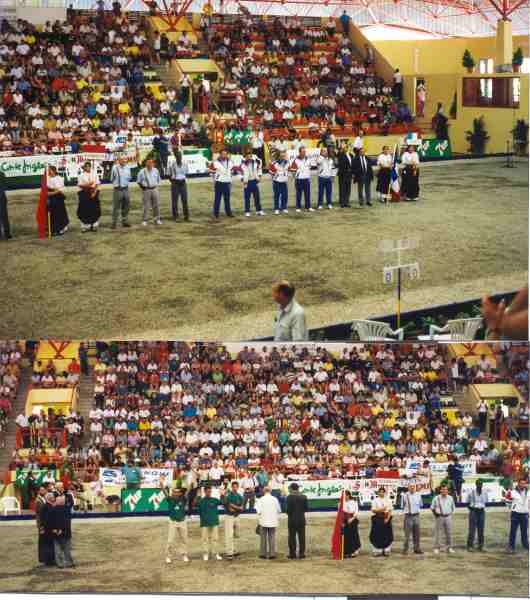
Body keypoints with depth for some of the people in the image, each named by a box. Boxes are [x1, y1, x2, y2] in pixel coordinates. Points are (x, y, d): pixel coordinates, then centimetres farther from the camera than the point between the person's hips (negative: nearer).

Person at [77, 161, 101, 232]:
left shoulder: (94, 174, 6)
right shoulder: (81, 175, 2)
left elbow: (96, 185, 1)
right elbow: (80, 185, -5)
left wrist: (94, 193, -11)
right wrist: (87, 185, -20)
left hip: (93, 194, 2)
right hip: (84, 194, -2)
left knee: (94, 210, 3)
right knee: (84, 210, -1)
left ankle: (94, 225, 12)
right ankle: (85, 226, 5)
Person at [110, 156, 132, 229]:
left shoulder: (127, 167, 8)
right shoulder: (115, 167, -7)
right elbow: (112, 179, 0)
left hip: (125, 189, 5)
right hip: (117, 189, -5)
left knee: (126, 206, 11)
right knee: (116, 207, -3)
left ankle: (124, 222, 22)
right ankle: (114, 223, 3)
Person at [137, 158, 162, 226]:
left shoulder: (156, 170, 6)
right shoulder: (142, 171, -5)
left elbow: (158, 179, 20)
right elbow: (138, 181, 5)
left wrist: (156, 185, 11)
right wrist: (143, 186, 2)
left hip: (154, 189, 3)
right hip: (146, 190, -3)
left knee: (156, 205, 4)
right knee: (146, 206, -2)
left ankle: (157, 219, 12)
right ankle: (145, 220, 3)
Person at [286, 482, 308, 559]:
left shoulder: (289, 497, -13)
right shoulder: (304, 497, -3)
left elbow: (288, 509, -14)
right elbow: (307, 509, 0)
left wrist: (289, 513, 7)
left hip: (292, 520, -3)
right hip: (301, 520, 3)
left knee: (292, 537, 5)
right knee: (301, 537, 9)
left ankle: (292, 553, 6)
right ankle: (301, 553, 9)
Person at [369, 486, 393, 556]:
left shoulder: (388, 500, 7)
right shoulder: (375, 500, 3)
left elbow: (390, 511, 4)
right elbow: (373, 510, -3)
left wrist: (388, 518, -8)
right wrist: (380, 510, -17)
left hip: (386, 519, 2)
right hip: (378, 519, -2)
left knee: (387, 535, 3)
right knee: (377, 535, -2)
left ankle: (386, 551, 11)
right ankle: (378, 551, 5)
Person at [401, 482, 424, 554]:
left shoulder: (418, 495, 6)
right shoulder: (405, 495, -7)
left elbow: (420, 504, 18)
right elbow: (402, 505, 4)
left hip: (416, 515, 4)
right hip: (408, 516, -4)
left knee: (417, 534, 9)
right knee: (407, 534, -4)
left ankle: (417, 548, 18)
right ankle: (405, 549, 3)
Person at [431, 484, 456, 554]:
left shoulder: (450, 498, 7)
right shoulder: (437, 498, -2)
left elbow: (453, 507, 19)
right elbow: (432, 507, 6)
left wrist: (450, 513, 11)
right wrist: (436, 514, 2)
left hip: (448, 517, 3)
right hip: (439, 517, -3)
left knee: (449, 533, 4)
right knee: (438, 533, -1)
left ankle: (449, 548, 11)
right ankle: (437, 548, 5)